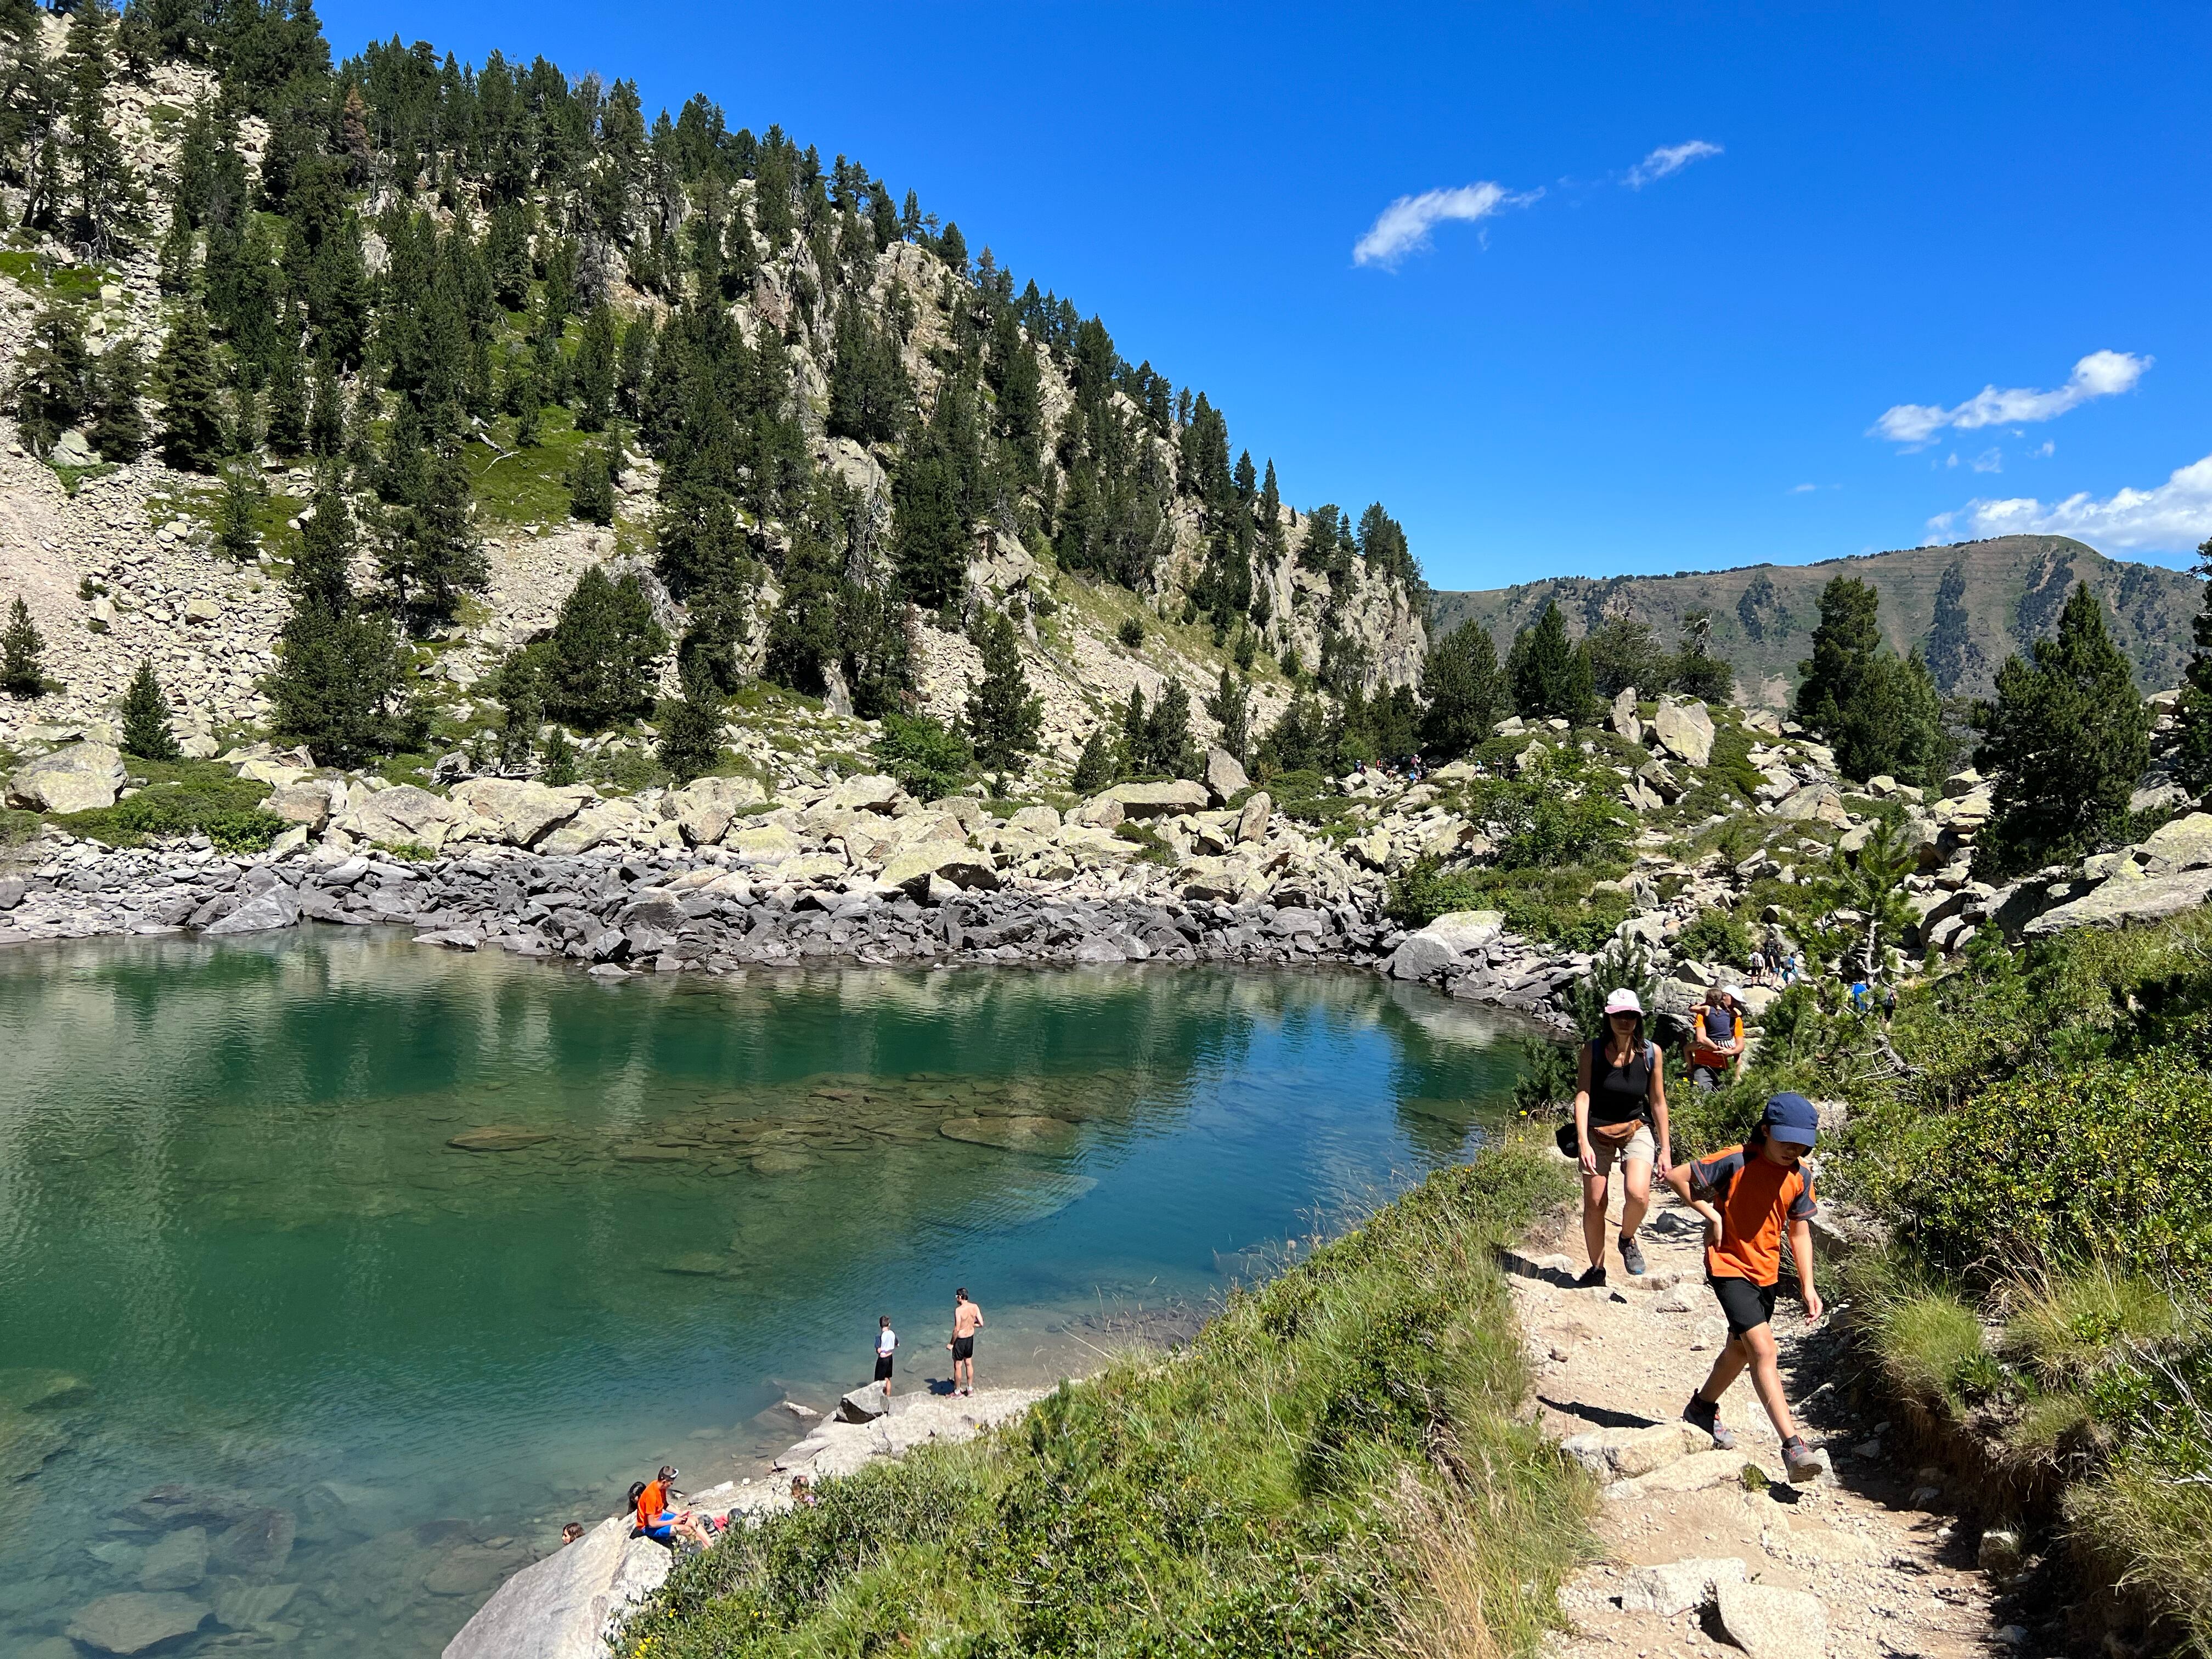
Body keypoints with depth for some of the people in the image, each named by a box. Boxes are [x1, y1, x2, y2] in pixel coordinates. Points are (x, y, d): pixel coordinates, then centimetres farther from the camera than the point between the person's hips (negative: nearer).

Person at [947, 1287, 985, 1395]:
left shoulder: (958, 1310, -25)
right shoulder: (975, 1307, -7)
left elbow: (957, 1329, -23)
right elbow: (981, 1324, -4)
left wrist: (951, 1344, -12)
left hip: (960, 1339, -6)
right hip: (971, 1338, 6)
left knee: (958, 1366, 10)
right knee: (969, 1364, 21)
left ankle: (957, 1391, 22)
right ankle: (970, 1389, 32)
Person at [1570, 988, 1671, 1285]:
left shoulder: (1651, 1052, -8)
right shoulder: (1592, 1050, -11)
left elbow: (1658, 1103, 0)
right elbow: (1582, 1096, -14)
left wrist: (1665, 1150, 1)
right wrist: (1583, 1142, -24)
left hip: (1636, 1130, 0)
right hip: (1597, 1131, 0)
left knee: (1638, 1194, -24)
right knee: (1594, 1204, 3)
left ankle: (1628, 1239, 9)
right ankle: (1597, 1269, 24)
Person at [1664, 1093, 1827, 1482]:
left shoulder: (1801, 1176, -3)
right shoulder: (1736, 1163, -20)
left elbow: (1799, 1231, 5)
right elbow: (1677, 1177, -14)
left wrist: (1807, 1286, 1)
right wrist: (1711, 1214, -17)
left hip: (1766, 1271, 7)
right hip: (1729, 1265, -7)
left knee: (1741, 1349, 21)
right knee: (1764, 1349, -18)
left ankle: (1703, 1408, 43)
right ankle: (1792, 1443, -19)